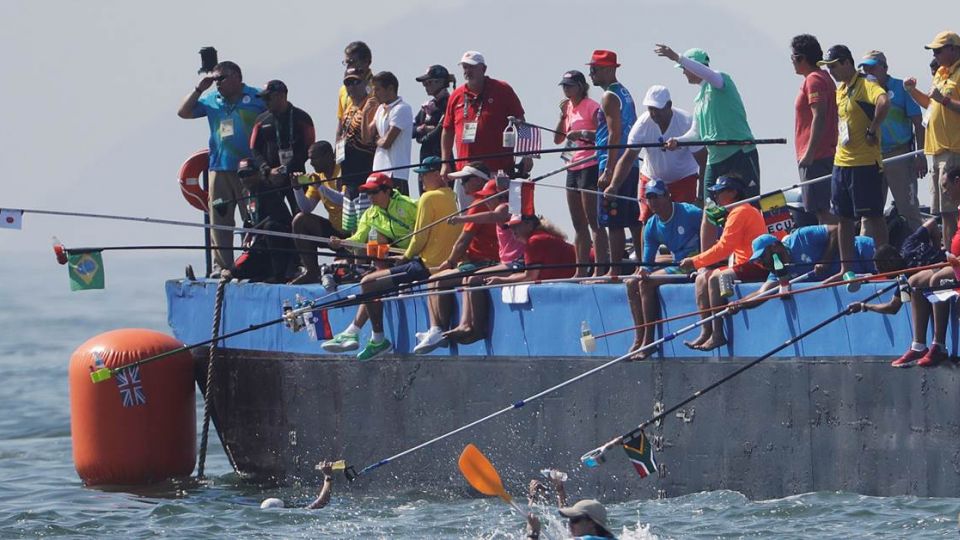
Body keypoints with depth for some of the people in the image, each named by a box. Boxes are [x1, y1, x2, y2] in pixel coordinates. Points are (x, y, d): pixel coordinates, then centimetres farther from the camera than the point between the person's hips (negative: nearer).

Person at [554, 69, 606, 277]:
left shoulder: (591, 107, -8)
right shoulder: (568, 107, 16)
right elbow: (558, 139, 14)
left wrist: (582, 134, -23)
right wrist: (563, 114, 4)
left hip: (590, 166, -9)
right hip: (574, 168, 9)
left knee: (594, 222, -10)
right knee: (579, 225, 11)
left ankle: (600, 270, -11)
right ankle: (581, 271, 15)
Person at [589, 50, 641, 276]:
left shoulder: (609, 97, -11)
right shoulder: (625, 93, 18)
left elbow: (615, 134, -19)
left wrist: (608, 171, -21)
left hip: (615, 165, -10)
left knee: (614, 223, -8)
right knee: (633, 220, 12)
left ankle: (615, 270, -9)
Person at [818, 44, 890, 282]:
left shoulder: (865, 85, -14)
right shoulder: (840, 89, 15)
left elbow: (883, 102, -34)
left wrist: (872, 131, -26)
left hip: (865, 162, -9)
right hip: (841, 162, 9)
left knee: (871, 216, -7)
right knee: (843, 218, 12)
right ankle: (846, 268, 19)